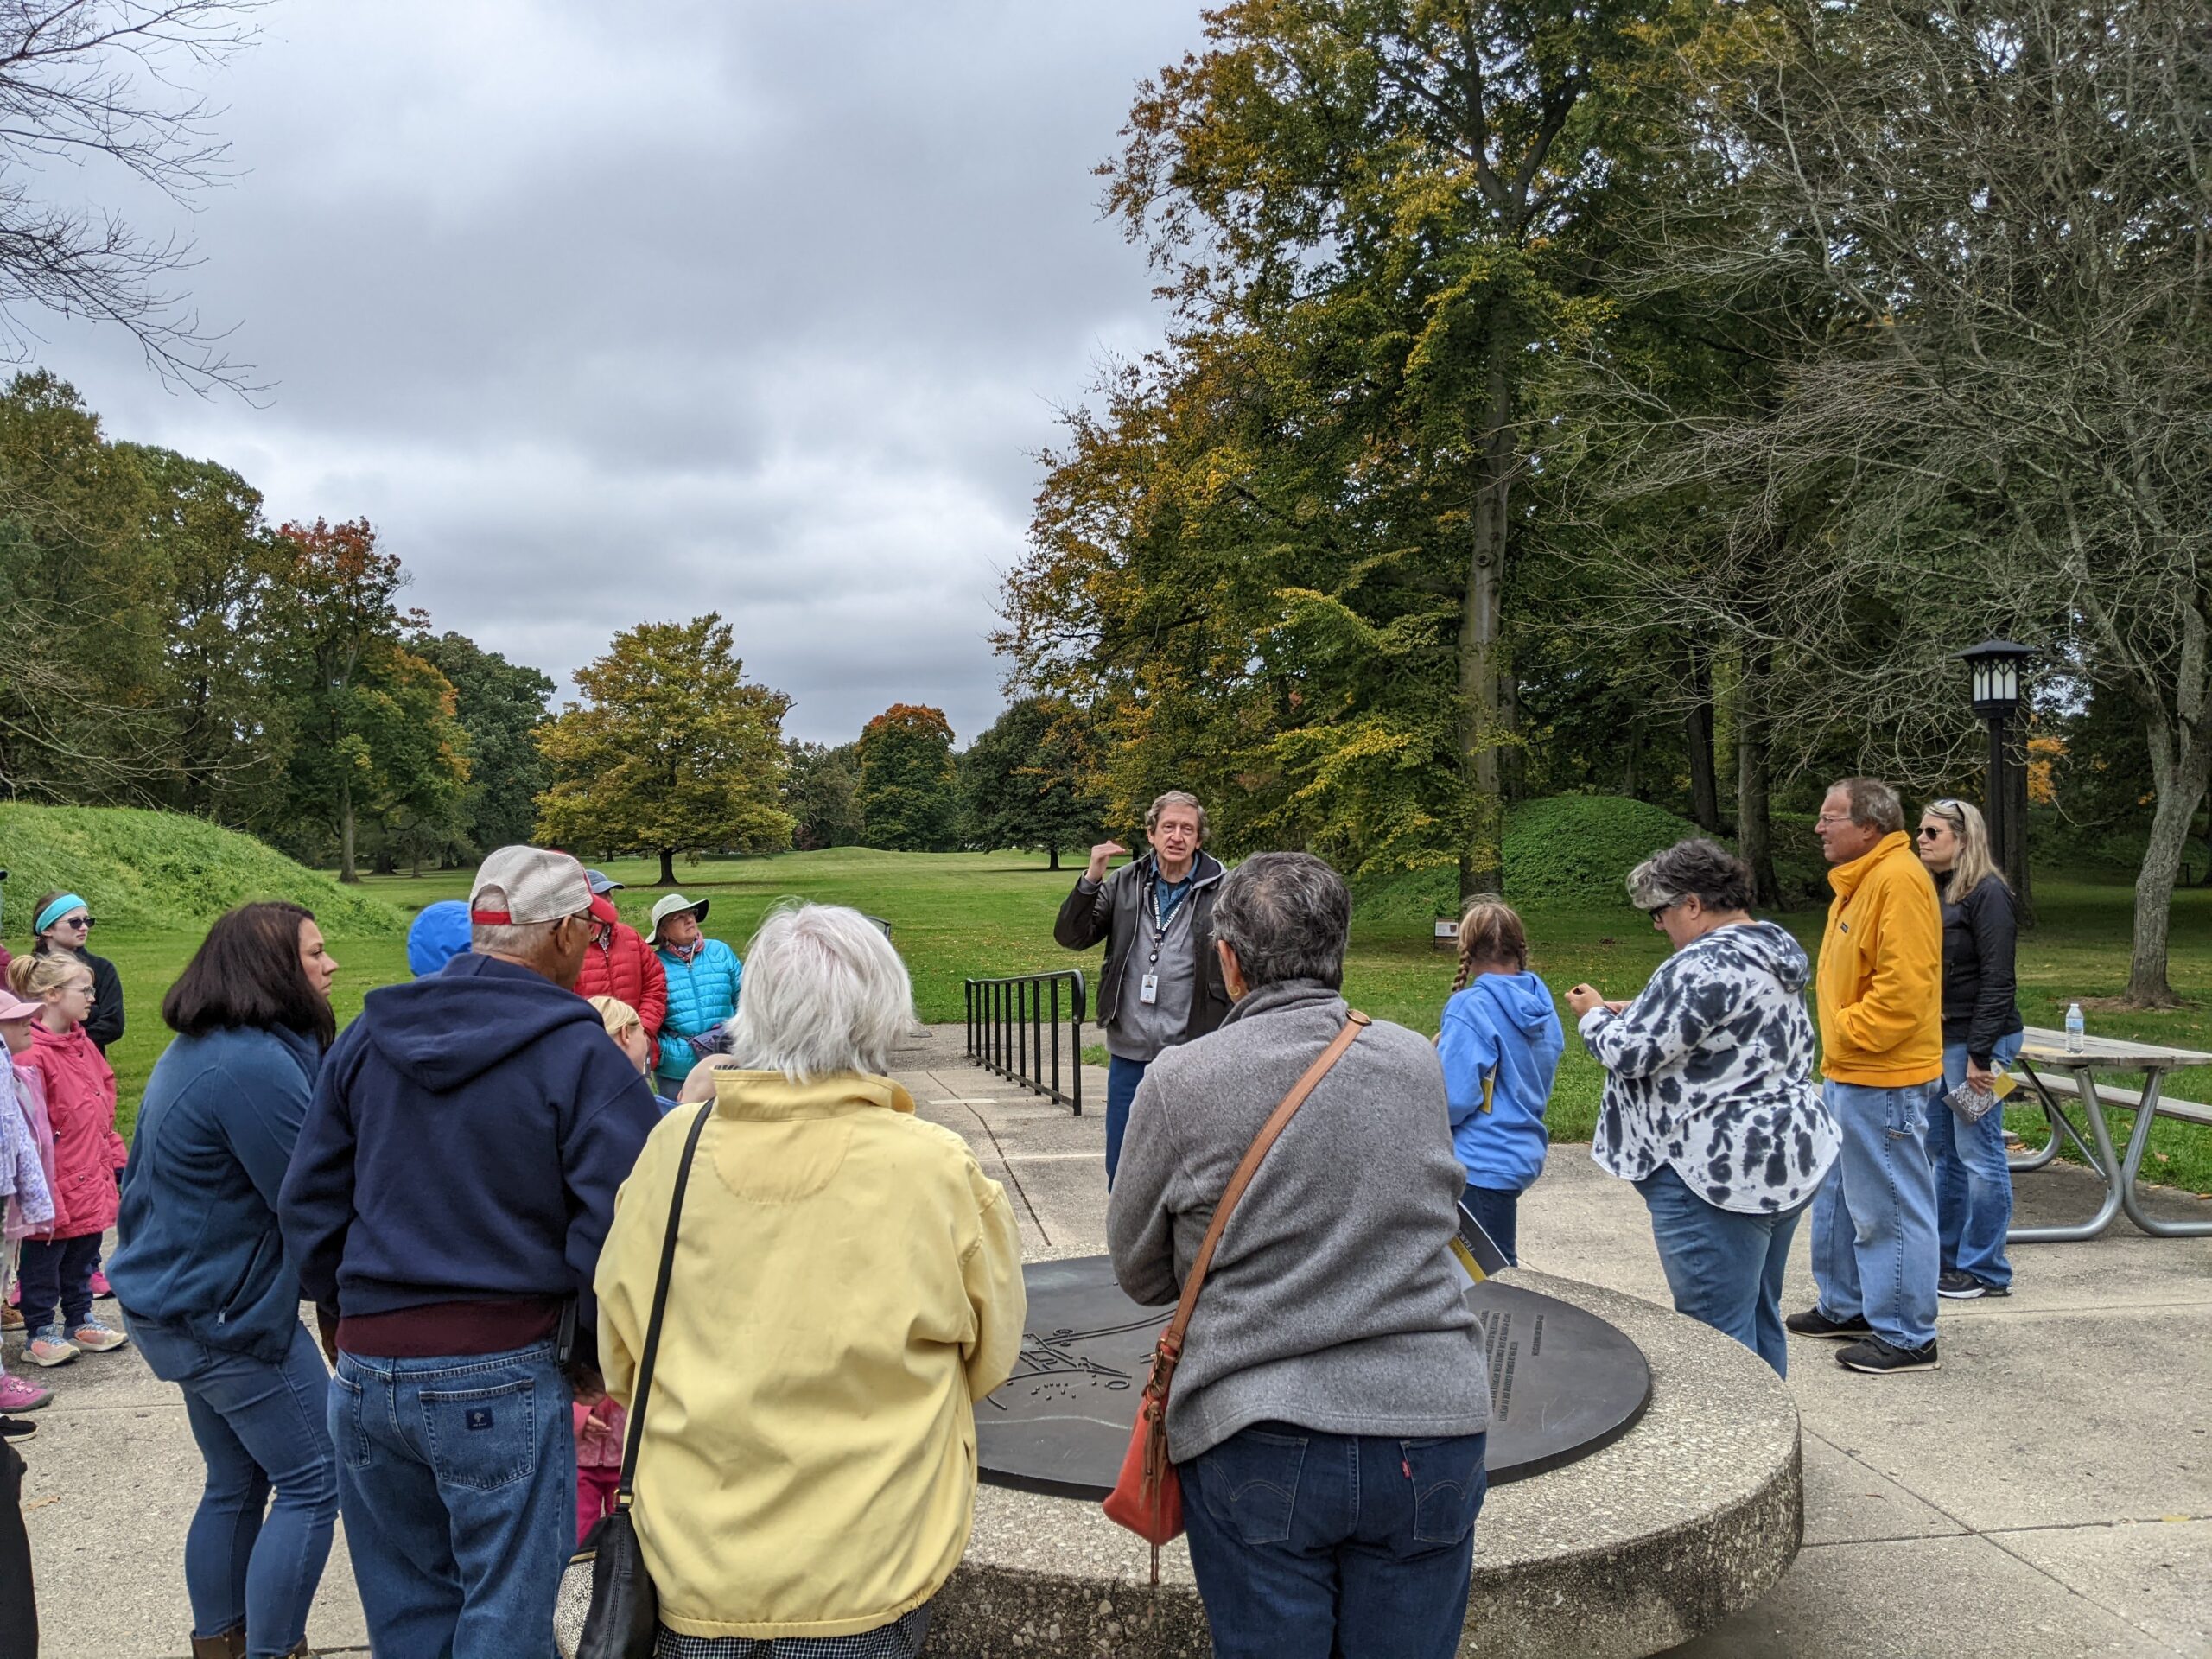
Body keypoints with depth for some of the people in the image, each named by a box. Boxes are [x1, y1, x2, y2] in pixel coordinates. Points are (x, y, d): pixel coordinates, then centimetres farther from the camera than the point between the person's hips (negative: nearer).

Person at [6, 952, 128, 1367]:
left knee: (83, 1258, 19)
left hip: (92, 1179, 8)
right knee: (44, 1261, 7)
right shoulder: (33, 1053, -20)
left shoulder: (83, 1044, 8)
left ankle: (80, 1320, 31)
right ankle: (39, 1332, 19)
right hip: (55, 1185, -8)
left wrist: (113, 1153, 14)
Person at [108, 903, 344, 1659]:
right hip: (227, 1310, -10)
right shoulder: (255, 1066, -25)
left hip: (174, 1295, 10)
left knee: (236, 1481, 19)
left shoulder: (196, 1051, 8)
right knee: (313, 1484, 0)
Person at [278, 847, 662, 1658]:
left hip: (365, 1372, 5)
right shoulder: (583, 1057, -12)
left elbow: (307, 1203, 10)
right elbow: (612, 1234, -16)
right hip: (500, 1377, -5)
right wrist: (592, 1353, 0)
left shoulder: (367, 1036, 5)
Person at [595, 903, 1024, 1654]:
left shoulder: (674, 1146, -10)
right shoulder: (934, 1170, -17)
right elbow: (990, 1357, 0)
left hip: (693, 1577, 2)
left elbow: (619, 1357, 3)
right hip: (861, 1586, -2)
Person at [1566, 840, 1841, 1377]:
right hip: (1789, 1159, 10)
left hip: (1721, 1173, -10)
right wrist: (1630, 1011, 11)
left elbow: (1631, 1051, -19)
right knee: (1760, 1318, 20)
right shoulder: (1775, 950, 11)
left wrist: (1595, 1017, 0)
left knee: (1717, 1336, -2)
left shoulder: (1703, 966, -21)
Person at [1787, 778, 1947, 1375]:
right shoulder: (1859, 881, 15)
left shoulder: (1899, 881, -19)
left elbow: (1904, 985, -26)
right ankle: (1845, 1308, 33)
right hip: (1848, 1074, 11)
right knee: (1838, 1196, 20)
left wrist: (1849, 1031, -16)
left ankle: (1908, 1337, 10)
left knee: (1890, 1207, -1)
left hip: (1883, 1080, -11)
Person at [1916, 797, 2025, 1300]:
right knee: (1944, 1152, 15)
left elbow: (1996, 980, -16)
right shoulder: (1932, 892, 13)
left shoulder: (1988, 894, -12)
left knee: (1979, 1156, -2)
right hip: (1936, 1041, 9)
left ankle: (1986, 1271, 7)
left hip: (1976, 1040, -9)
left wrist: (1980, 1053, -19)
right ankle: (1945, 1257, 25)